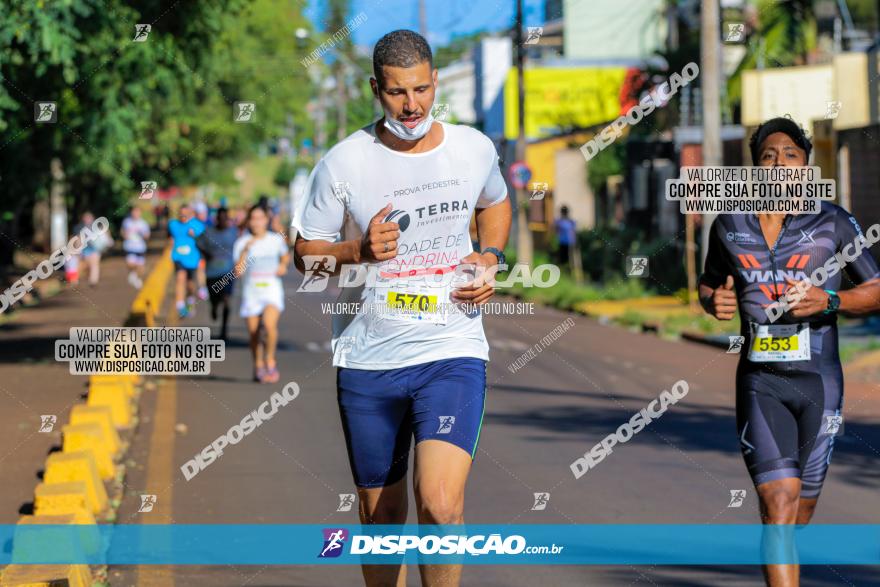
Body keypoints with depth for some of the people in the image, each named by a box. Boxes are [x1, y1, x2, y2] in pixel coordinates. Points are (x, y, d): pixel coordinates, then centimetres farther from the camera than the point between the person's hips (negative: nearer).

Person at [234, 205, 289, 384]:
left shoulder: (276, 239, 4)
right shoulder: (242, 243, -2)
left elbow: (286, 255, 25)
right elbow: (238, 272, -12)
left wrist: (283, 265, 4)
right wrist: (245, 250, -23)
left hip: (272, 289, -1)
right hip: (251, 291, 1)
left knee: (269, 324, -23)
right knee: (254, 333, 4)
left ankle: (270, 361, -3)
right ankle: (258, 365, 26)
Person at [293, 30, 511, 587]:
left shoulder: (475, 148, 1)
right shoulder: (343, 163, -6)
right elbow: (306, 252, 3)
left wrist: (490, 258, 5)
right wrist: (359, 251, -17)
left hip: (453, 352, 0)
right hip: (367, 360, 1)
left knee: (441, 504, -20)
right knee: (381, 515, 11)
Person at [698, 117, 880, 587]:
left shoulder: (833, 223, -1)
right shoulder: (729, 226, 5)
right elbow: (708, 284, 22)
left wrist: (829, 301, -14)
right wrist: (714, 301, -2)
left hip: (819, 381, 0)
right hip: (760, 383, 0)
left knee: (800, 508, 10)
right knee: (779, 501, -15)